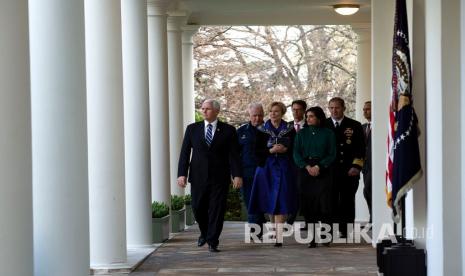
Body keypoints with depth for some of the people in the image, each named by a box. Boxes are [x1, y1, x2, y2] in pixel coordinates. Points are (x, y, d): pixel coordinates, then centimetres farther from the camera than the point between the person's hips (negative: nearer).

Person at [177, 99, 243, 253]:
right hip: (198, 177, 2)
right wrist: (182, 174, -5)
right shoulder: (192, 129, 7)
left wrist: (237, 175, -11)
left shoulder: (228, 130, 2)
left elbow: (234, 155, -2)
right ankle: (204, 233, 32)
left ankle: (212, 242, 8)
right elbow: (185, 153, 5)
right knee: (198, 208, 5)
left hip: (220, 178, -2)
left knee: (217, 210, -1)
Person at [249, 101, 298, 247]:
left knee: (280, 201, -9)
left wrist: (285, 150, -14)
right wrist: (271, 150, -15)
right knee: (269, 200, 5)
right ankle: (274, 228, 24)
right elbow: (257, 151, 0)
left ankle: (279, 237, -13)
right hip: (267, 168, 2)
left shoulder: (289, 129, 3)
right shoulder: (262, 130, 4)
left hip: (283, 168, -1)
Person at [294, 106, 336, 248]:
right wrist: (307, 167, -9)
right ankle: (312, 238, 2)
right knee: (308, 206, -2)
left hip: (322, 171, -2)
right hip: (305, 172, 2)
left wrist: (318, 166, -11)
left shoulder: (328, 134, 5)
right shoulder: (301, 134, 12)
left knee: (324, 204, -9)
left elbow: (332, 154, 1)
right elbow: (296, 154, 6)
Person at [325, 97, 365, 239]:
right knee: (331, 202, -2)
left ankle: (346, 231, 5)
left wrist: (356, 166, -6)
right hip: (329, 171, 0)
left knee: (347, 202, 1)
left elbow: (360, 148, 4)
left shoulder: (355, 126, 7)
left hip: (349, 172, 0)